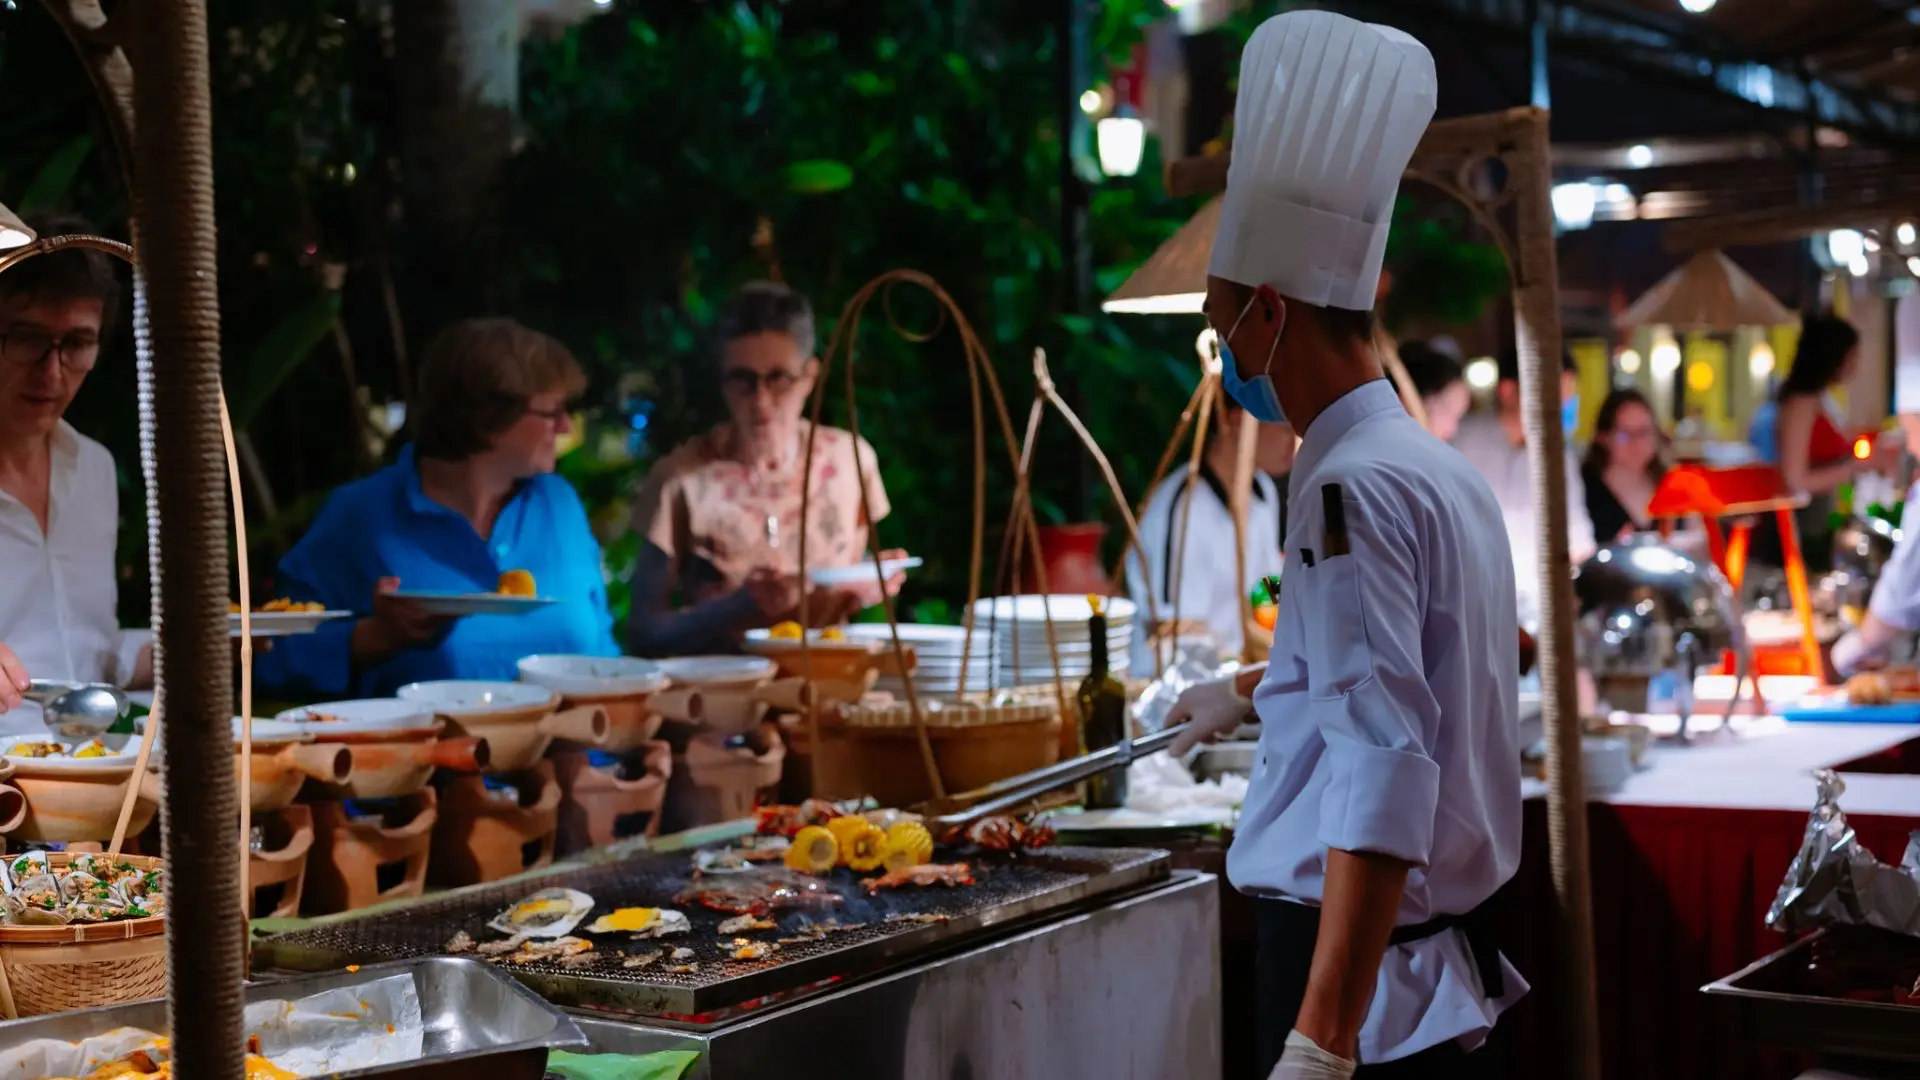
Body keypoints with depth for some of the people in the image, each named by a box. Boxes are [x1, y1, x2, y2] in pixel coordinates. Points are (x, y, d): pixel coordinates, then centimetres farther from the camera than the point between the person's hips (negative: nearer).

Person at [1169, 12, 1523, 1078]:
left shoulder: (1354, 489, -19)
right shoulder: (1446, 471, 11)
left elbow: (1386, 773, -28)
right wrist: (1254, 698, 49)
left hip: (1361, 981, -10)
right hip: (1452, 961, 10)